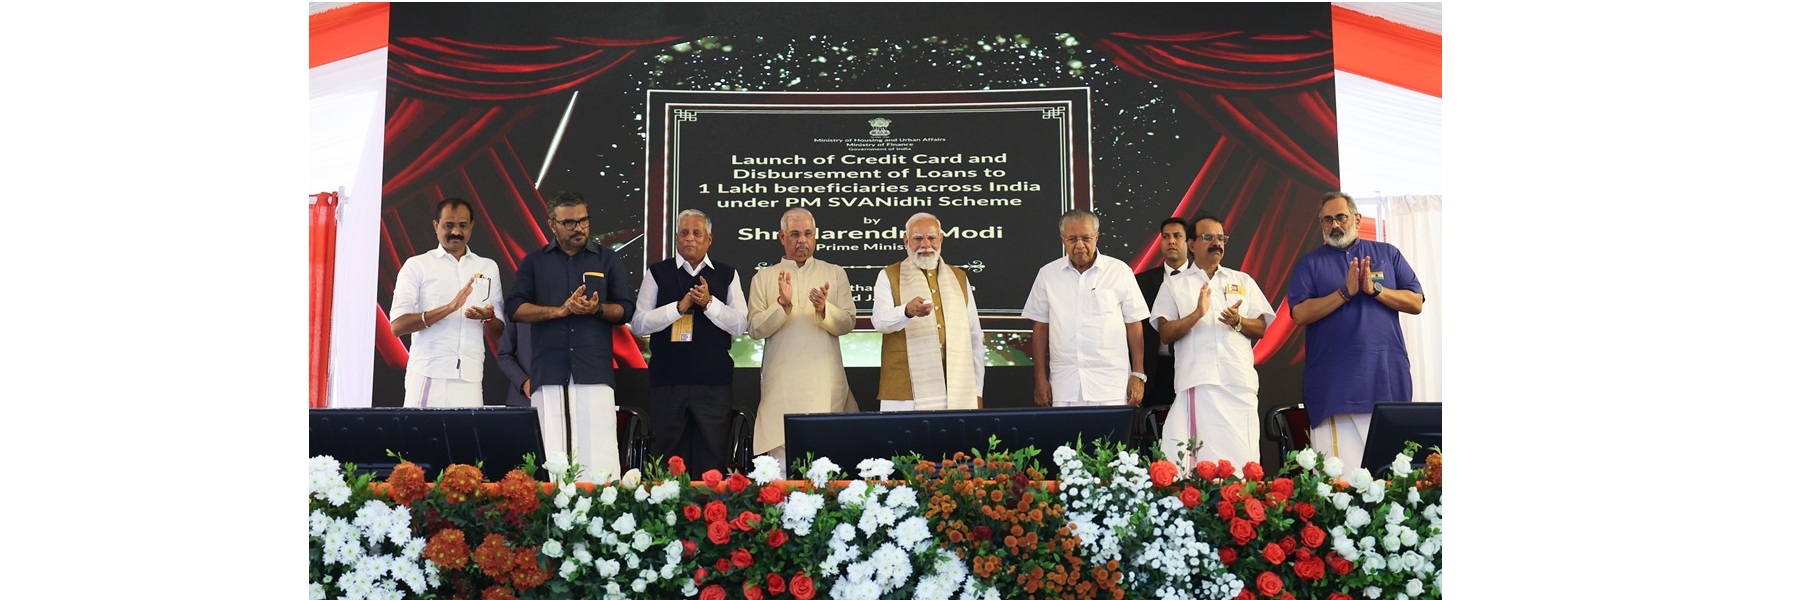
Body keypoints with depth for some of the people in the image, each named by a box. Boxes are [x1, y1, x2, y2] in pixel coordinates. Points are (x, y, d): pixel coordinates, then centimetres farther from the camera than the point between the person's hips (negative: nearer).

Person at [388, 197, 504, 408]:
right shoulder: (417, 265, 7)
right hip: (427, 376, -2)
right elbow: (397, 325, -4)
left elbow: (499, 330, 17)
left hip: (470, 377, 2)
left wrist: (487, 318, -7)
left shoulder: (488, 268, 17)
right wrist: (448, 308, -15)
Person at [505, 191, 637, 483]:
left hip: (594, 370, 0)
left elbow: (626, 310, 10)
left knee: (599, 453, -9)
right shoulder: (534, 262, 14)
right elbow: (515, 308, 4)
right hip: (549, 371, 1)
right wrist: (560, 310, -8)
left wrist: (598, 309, -10)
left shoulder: (608, 259, 14)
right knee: (551, 452, -2)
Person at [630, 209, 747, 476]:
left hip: (714, 382, 1)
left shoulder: (727, 274, 9)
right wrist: (680, 306, -12)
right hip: (668, 380, 0)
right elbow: (638, 323, -1)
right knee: (668, 456, 5)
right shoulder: (657, 273, 7)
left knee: (712, 459, 3)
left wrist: (709, 303, -13)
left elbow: (740, 325, 1)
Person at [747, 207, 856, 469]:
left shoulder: (835, 274, 12)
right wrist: (782, 304, -14)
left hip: (825, 381, 1)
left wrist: (824, 309, -15)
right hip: (781, 383, -1)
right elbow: (755, 330, 2)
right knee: (781, 455, -6)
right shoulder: (763, 277, 10)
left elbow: (848, 323, 5)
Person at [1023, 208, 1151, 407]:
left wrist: (1138, 375, 0)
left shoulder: (1120, 271, 4)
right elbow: (1040, 329, 11)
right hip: (1065, 387, 1)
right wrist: (1040, 379, 7)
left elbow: (1134, 326, 5)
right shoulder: (1048, 274, 9)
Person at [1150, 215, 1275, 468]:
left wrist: (1238, 322, -7)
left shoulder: (1243, 281, 19)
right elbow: (1166, 334, 3)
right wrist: (1197, 314, -13)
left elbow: (1261, 328, 14)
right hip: (1196, 382, -2)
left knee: (1241, 459, -5)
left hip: (1239, 383, 2)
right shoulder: (1175, 284, 12)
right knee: (1198, 460, -10)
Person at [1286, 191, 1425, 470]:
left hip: (1387, 377, 2)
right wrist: (1346, 292, -11)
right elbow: (1300, 314, -3)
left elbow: (1416, 302, 7)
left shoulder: (1387, 254, 14)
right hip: (1336, 383, -1)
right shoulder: (1310, 264, 10)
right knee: (1341, 470, -6)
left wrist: (1376, 289, -7)